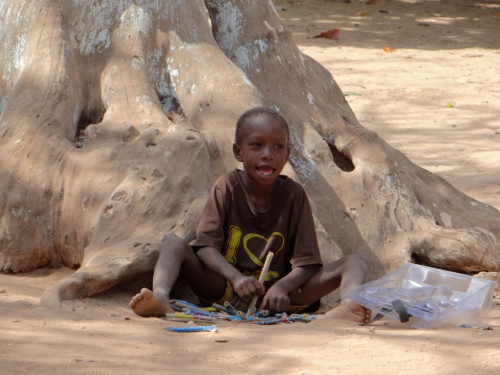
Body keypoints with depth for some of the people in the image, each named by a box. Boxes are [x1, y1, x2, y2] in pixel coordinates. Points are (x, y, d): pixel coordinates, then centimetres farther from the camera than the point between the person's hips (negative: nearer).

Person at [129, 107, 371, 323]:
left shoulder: (294, 195, -1)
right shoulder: (227, 187, -1)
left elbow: (306, 262, -6)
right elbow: (206, 245, -10)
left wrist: (282, 287, -28)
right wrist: (235, 277, -30)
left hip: (277, 296, 0)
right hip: (224, 292, 0)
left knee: (354, 262, -17)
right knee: (173, 242, -19)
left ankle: (345, 308, -53)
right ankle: (160, 298, -49)